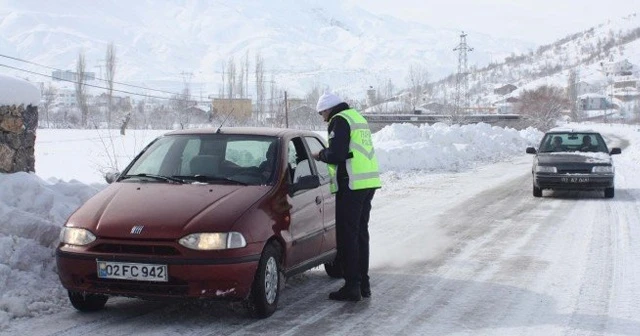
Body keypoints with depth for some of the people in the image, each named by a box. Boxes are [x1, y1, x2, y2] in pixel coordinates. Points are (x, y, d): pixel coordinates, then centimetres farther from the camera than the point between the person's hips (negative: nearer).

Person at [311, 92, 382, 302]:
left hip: (351, 184, -9)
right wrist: (326, 155, 18)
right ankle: (363, 283, 20)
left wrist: (320, 155, 1)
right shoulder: (357, 117, 22)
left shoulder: (340, 121, -8)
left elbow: (336, 154, -17)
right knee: (361, 233, 15)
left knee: (347, 235, -5)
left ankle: (352, 287, -5)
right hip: (369, 181, 9)